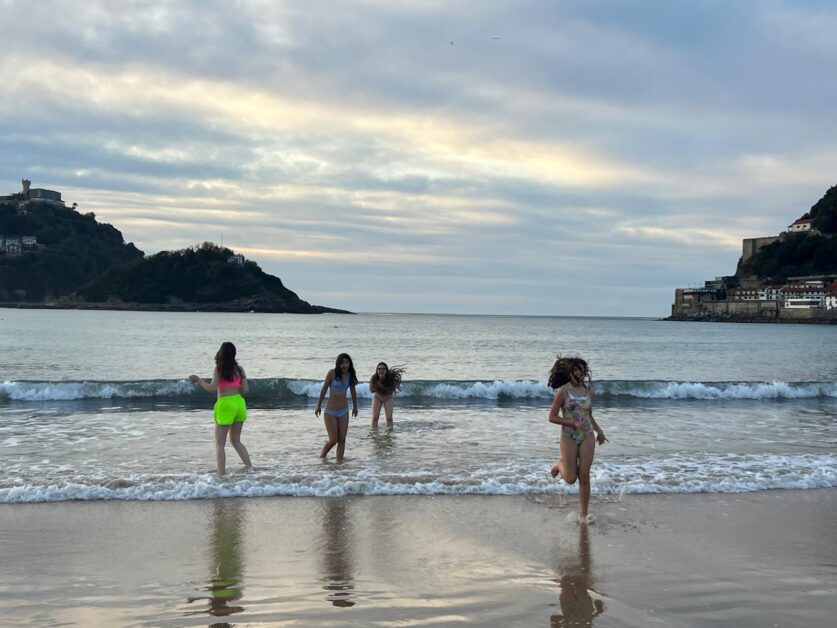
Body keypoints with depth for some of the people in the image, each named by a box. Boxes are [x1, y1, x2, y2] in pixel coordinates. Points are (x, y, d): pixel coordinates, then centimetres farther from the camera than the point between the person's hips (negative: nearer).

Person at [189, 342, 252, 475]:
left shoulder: (219, 369, -9)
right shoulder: (239, 369, 6)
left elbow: (211, 388, -17)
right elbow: (245, 389, 5)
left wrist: (199, 380, -4)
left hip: (225, 404, -6)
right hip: (239, 403, 6)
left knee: (219, 444, 3)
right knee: (236, 441, 20)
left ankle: (221, 474, -3)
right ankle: (250, 469, 15)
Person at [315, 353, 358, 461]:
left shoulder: (350, 375, -1)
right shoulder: (332, 373, -13)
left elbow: (353, 392, 13)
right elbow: (324, 389, -4)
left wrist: (355, 407, 21)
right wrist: (318, 405, 3)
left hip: (344, 411, 4)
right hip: (330, 412, -4)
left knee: (342, 440, 1)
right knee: (333, 440, -5)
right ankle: (322, 457, 21)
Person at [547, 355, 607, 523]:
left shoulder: (588, 390, 6)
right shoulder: (563, 391, -8)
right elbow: (552, 417, -8)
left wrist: (599, 431, 7)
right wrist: (573, 424, -17)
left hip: (587, 436, 3)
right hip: (569, 436, -3)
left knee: (584, 477, 0)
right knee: (571, 479, 1)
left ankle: (583, 514, 9)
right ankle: (560, 464, 35)